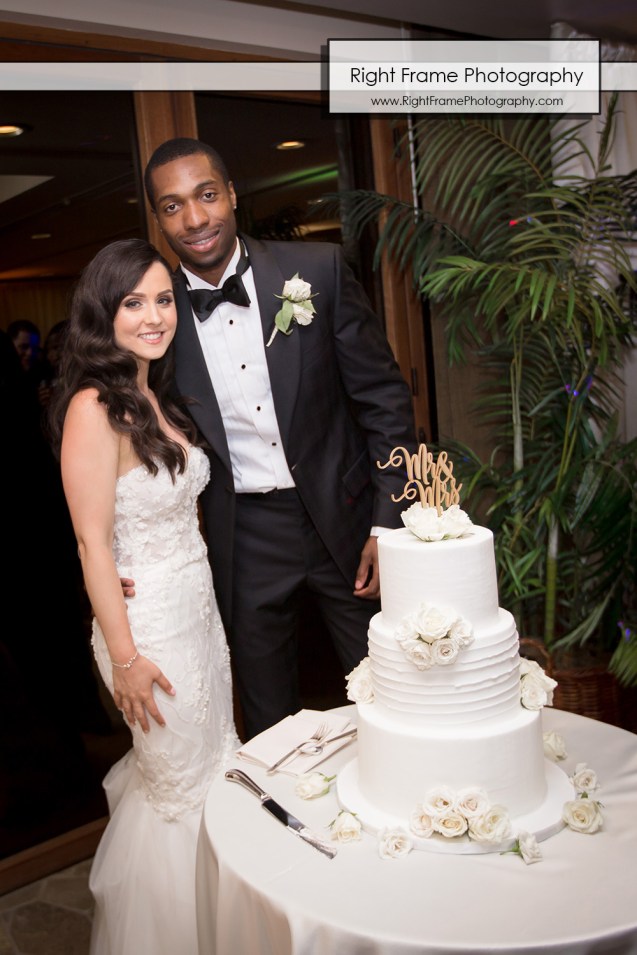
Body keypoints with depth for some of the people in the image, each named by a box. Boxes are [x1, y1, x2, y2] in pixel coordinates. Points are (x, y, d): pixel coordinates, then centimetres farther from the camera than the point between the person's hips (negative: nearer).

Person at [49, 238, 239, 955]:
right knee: (182, 793, 10)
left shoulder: (155, 398, 6)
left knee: (214, 769, 22)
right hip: (149, 625, -8)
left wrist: (205, 610, 12)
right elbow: (93, 543, -20)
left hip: (199, 611, 8)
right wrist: (124, 657, -18)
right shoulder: (94, 408, -20)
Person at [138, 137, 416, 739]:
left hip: (343, 517, -1)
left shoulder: (318, 270, -9)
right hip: (242, 540, 1)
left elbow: (383, 397, -5)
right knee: (269, 725, 17)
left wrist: (388, 523, -9)